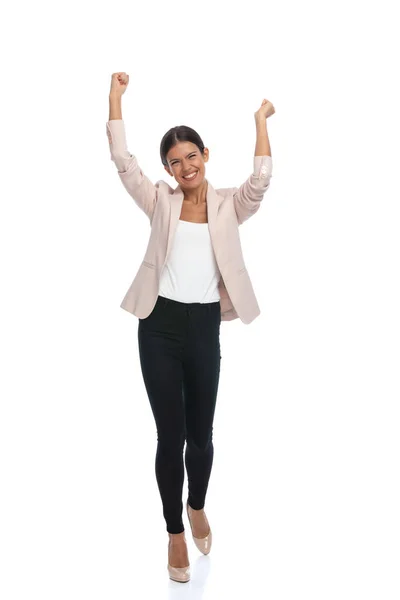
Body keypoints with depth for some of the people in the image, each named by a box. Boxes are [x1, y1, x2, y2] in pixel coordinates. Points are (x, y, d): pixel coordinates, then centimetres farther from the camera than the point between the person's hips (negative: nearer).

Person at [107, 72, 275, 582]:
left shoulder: (228, 205, 5)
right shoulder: (160, 202, 6)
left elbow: (260, 183, -13)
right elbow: (123, 162, -2)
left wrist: (260, 121, -11)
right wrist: (116, 96, -2)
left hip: (204, 326, 1)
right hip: (160, 325, 0)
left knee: (201, 434, 11)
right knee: (170, 434, 4)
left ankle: (198, 508, 40)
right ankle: (175, 531, 22)